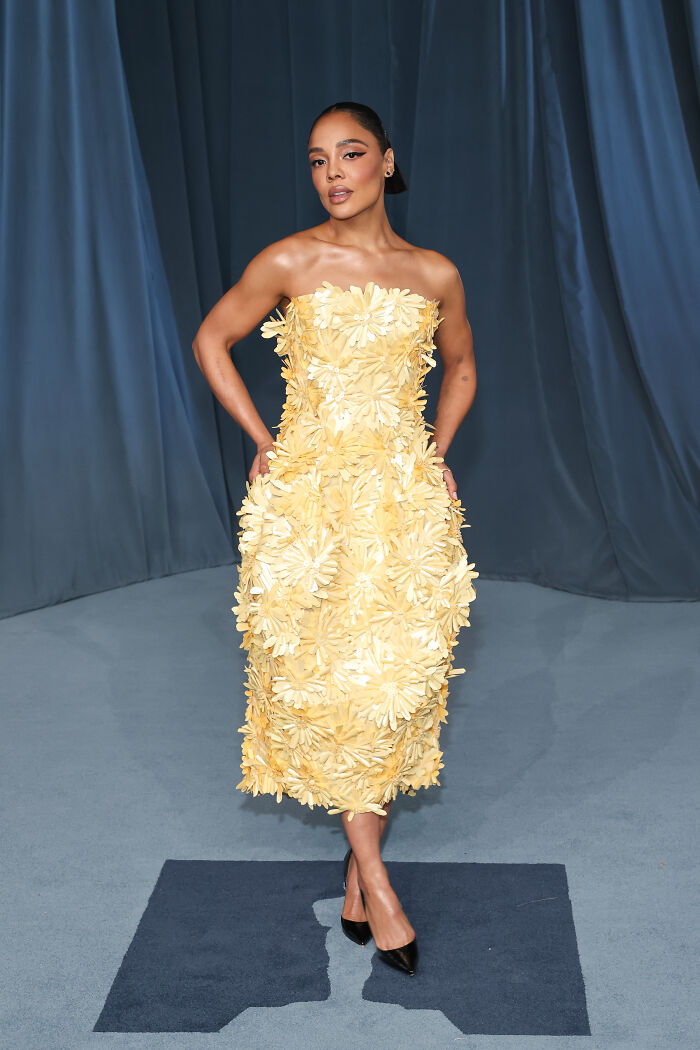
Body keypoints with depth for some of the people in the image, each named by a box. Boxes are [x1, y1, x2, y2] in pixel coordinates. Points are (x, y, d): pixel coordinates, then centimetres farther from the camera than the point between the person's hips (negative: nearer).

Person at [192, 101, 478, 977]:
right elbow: (211, 340, 9)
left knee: (397, 674, 2)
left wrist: (438, 451, 10)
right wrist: (262, 442, 2)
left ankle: (359, 864, 18)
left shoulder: (435, 274, 4)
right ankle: (372, 875, 8)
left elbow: (460, 365, 22)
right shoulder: (289, 263, -2)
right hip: (309, 494, -2)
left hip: (405, 497, 2)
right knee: (324, 675, -3)